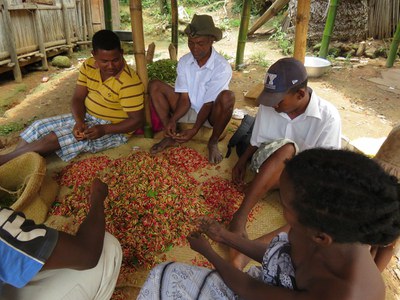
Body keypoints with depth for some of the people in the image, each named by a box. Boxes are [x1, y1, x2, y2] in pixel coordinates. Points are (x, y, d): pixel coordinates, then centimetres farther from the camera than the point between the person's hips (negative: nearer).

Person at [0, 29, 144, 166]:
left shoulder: (129, 82, -26)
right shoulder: (88, 65, -6)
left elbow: (137, 120, -23)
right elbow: (78, 98, -1)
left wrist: (104, 129, -32)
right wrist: (79, 122, -21)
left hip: (113, 129, -7)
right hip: (87, 117, 7)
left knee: (55, 138, -17)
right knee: (39, 126, 2)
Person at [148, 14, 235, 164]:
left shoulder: (222, 67, -22)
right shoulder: (184, 61, -8)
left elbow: (208, 104, -23)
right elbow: (184, 98, -10)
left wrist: (194, 130, -34)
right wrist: (172, 120, -27)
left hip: (210, 114, -4)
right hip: (189, 110, 4)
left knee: (227, 97, -37)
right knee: (154, 85, -12)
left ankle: (213, 142, -13)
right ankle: (171, 136, -8)